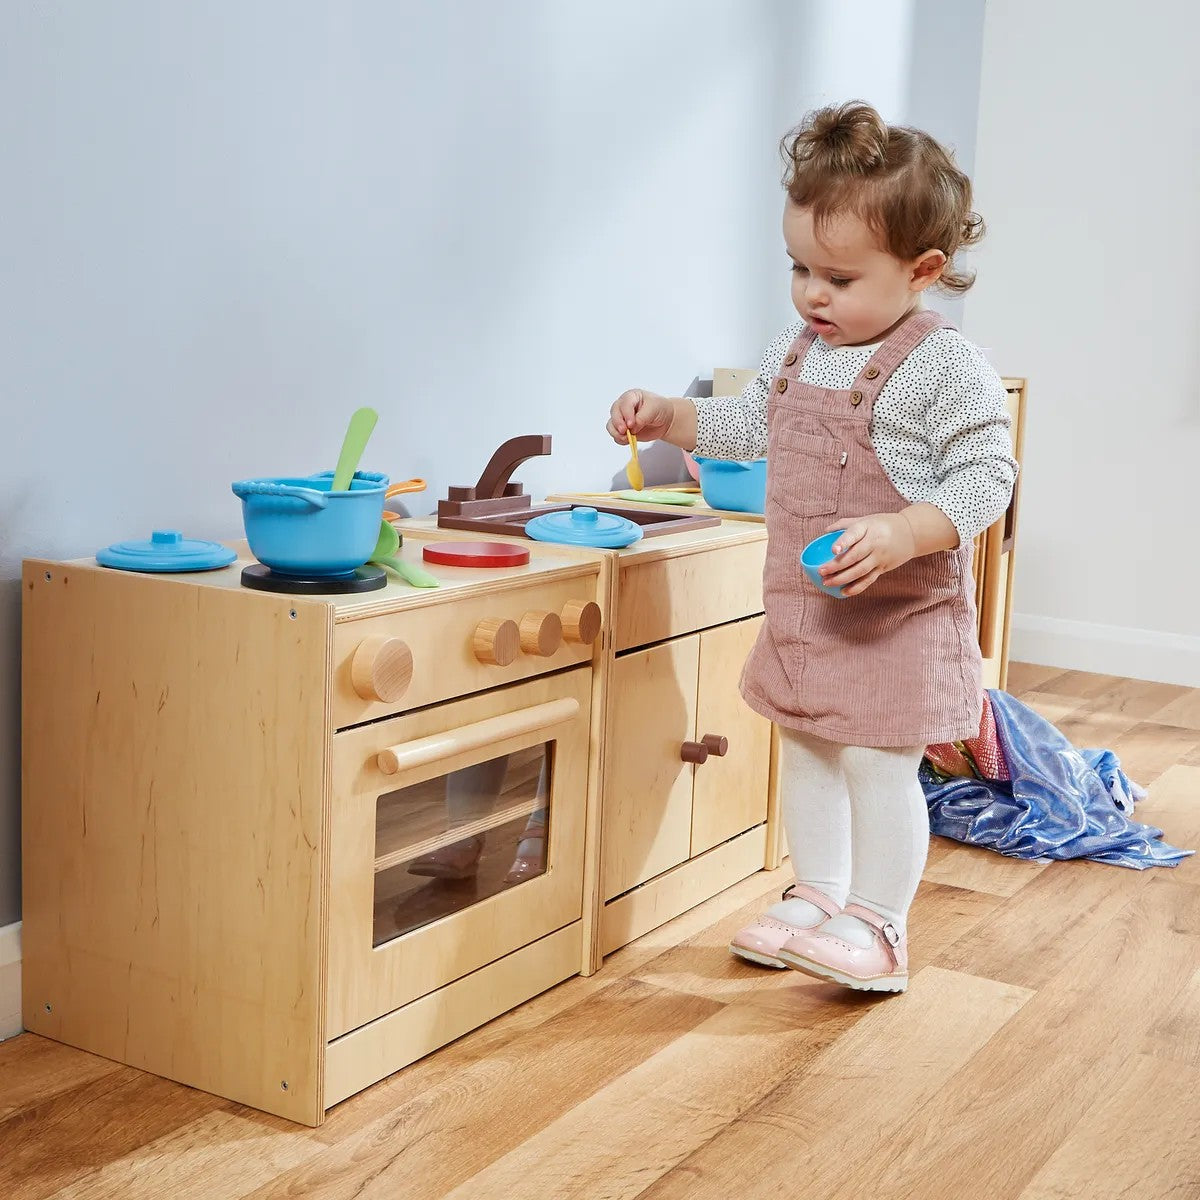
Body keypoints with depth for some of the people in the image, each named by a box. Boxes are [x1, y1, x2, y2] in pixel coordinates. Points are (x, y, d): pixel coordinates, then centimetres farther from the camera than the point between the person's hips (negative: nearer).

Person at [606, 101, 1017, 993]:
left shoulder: (946, 367, -18)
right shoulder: (798, 351, 5)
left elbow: (985, 475, -20)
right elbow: (755, 425, 21)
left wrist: (903, 535, -34)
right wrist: (669, 417, 8)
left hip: (901, 612, -8)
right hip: (804, 605, 8)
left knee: (876, 761, -2)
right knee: (806, 751, 17)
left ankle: (876, 925, 15)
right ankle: (816, 895, 34)